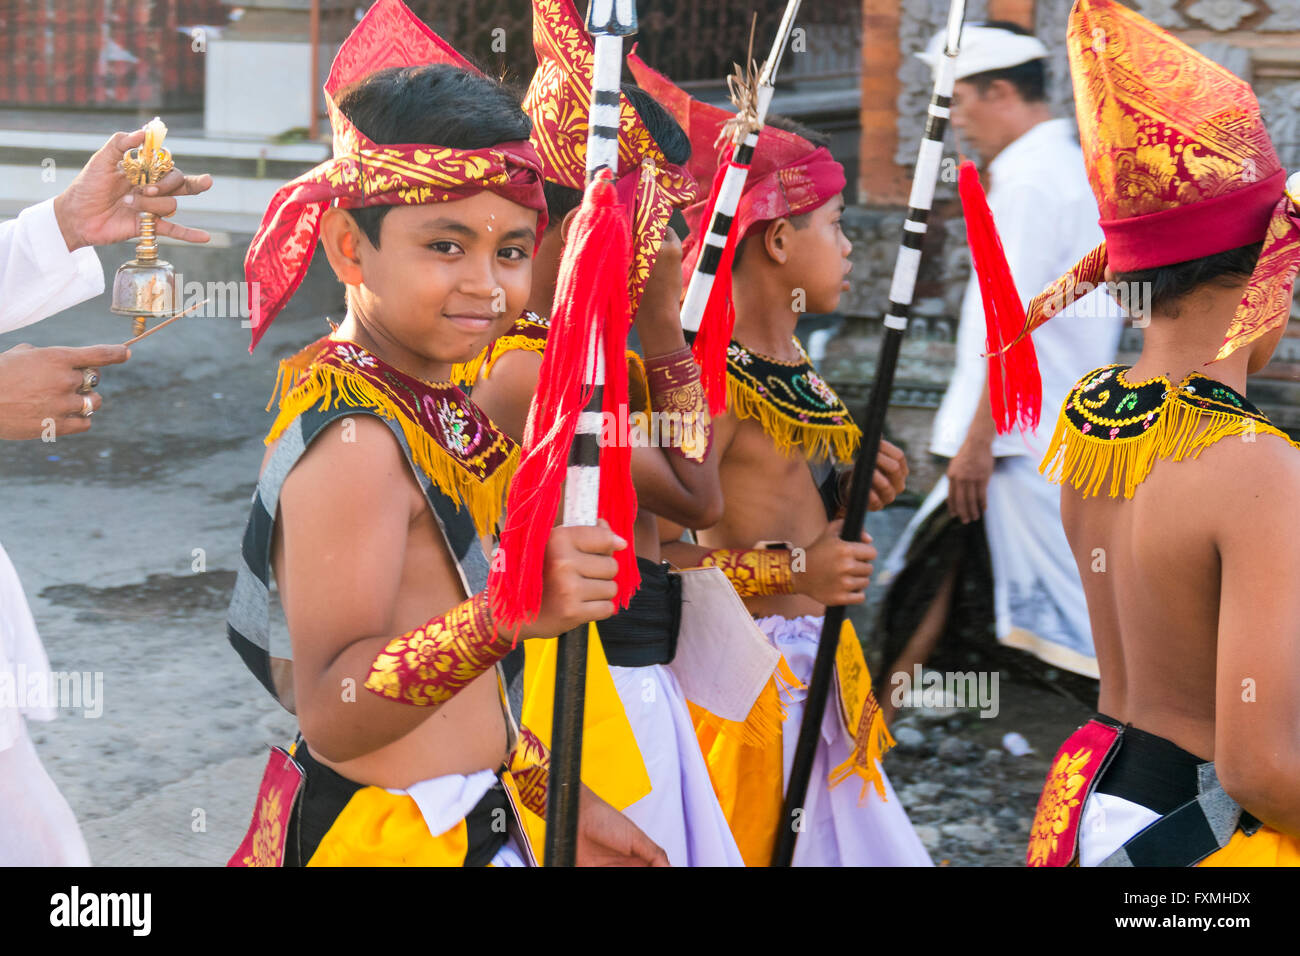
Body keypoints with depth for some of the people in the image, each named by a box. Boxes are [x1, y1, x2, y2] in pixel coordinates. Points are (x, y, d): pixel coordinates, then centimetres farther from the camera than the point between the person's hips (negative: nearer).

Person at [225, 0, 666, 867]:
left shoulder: (431, 399, 7)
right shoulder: (353, 441, -20)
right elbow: (332, 715, -29)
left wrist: (554, 799, 16)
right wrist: (505, 612, -40)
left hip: (473, 819, 9)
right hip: (380, 839, -9)